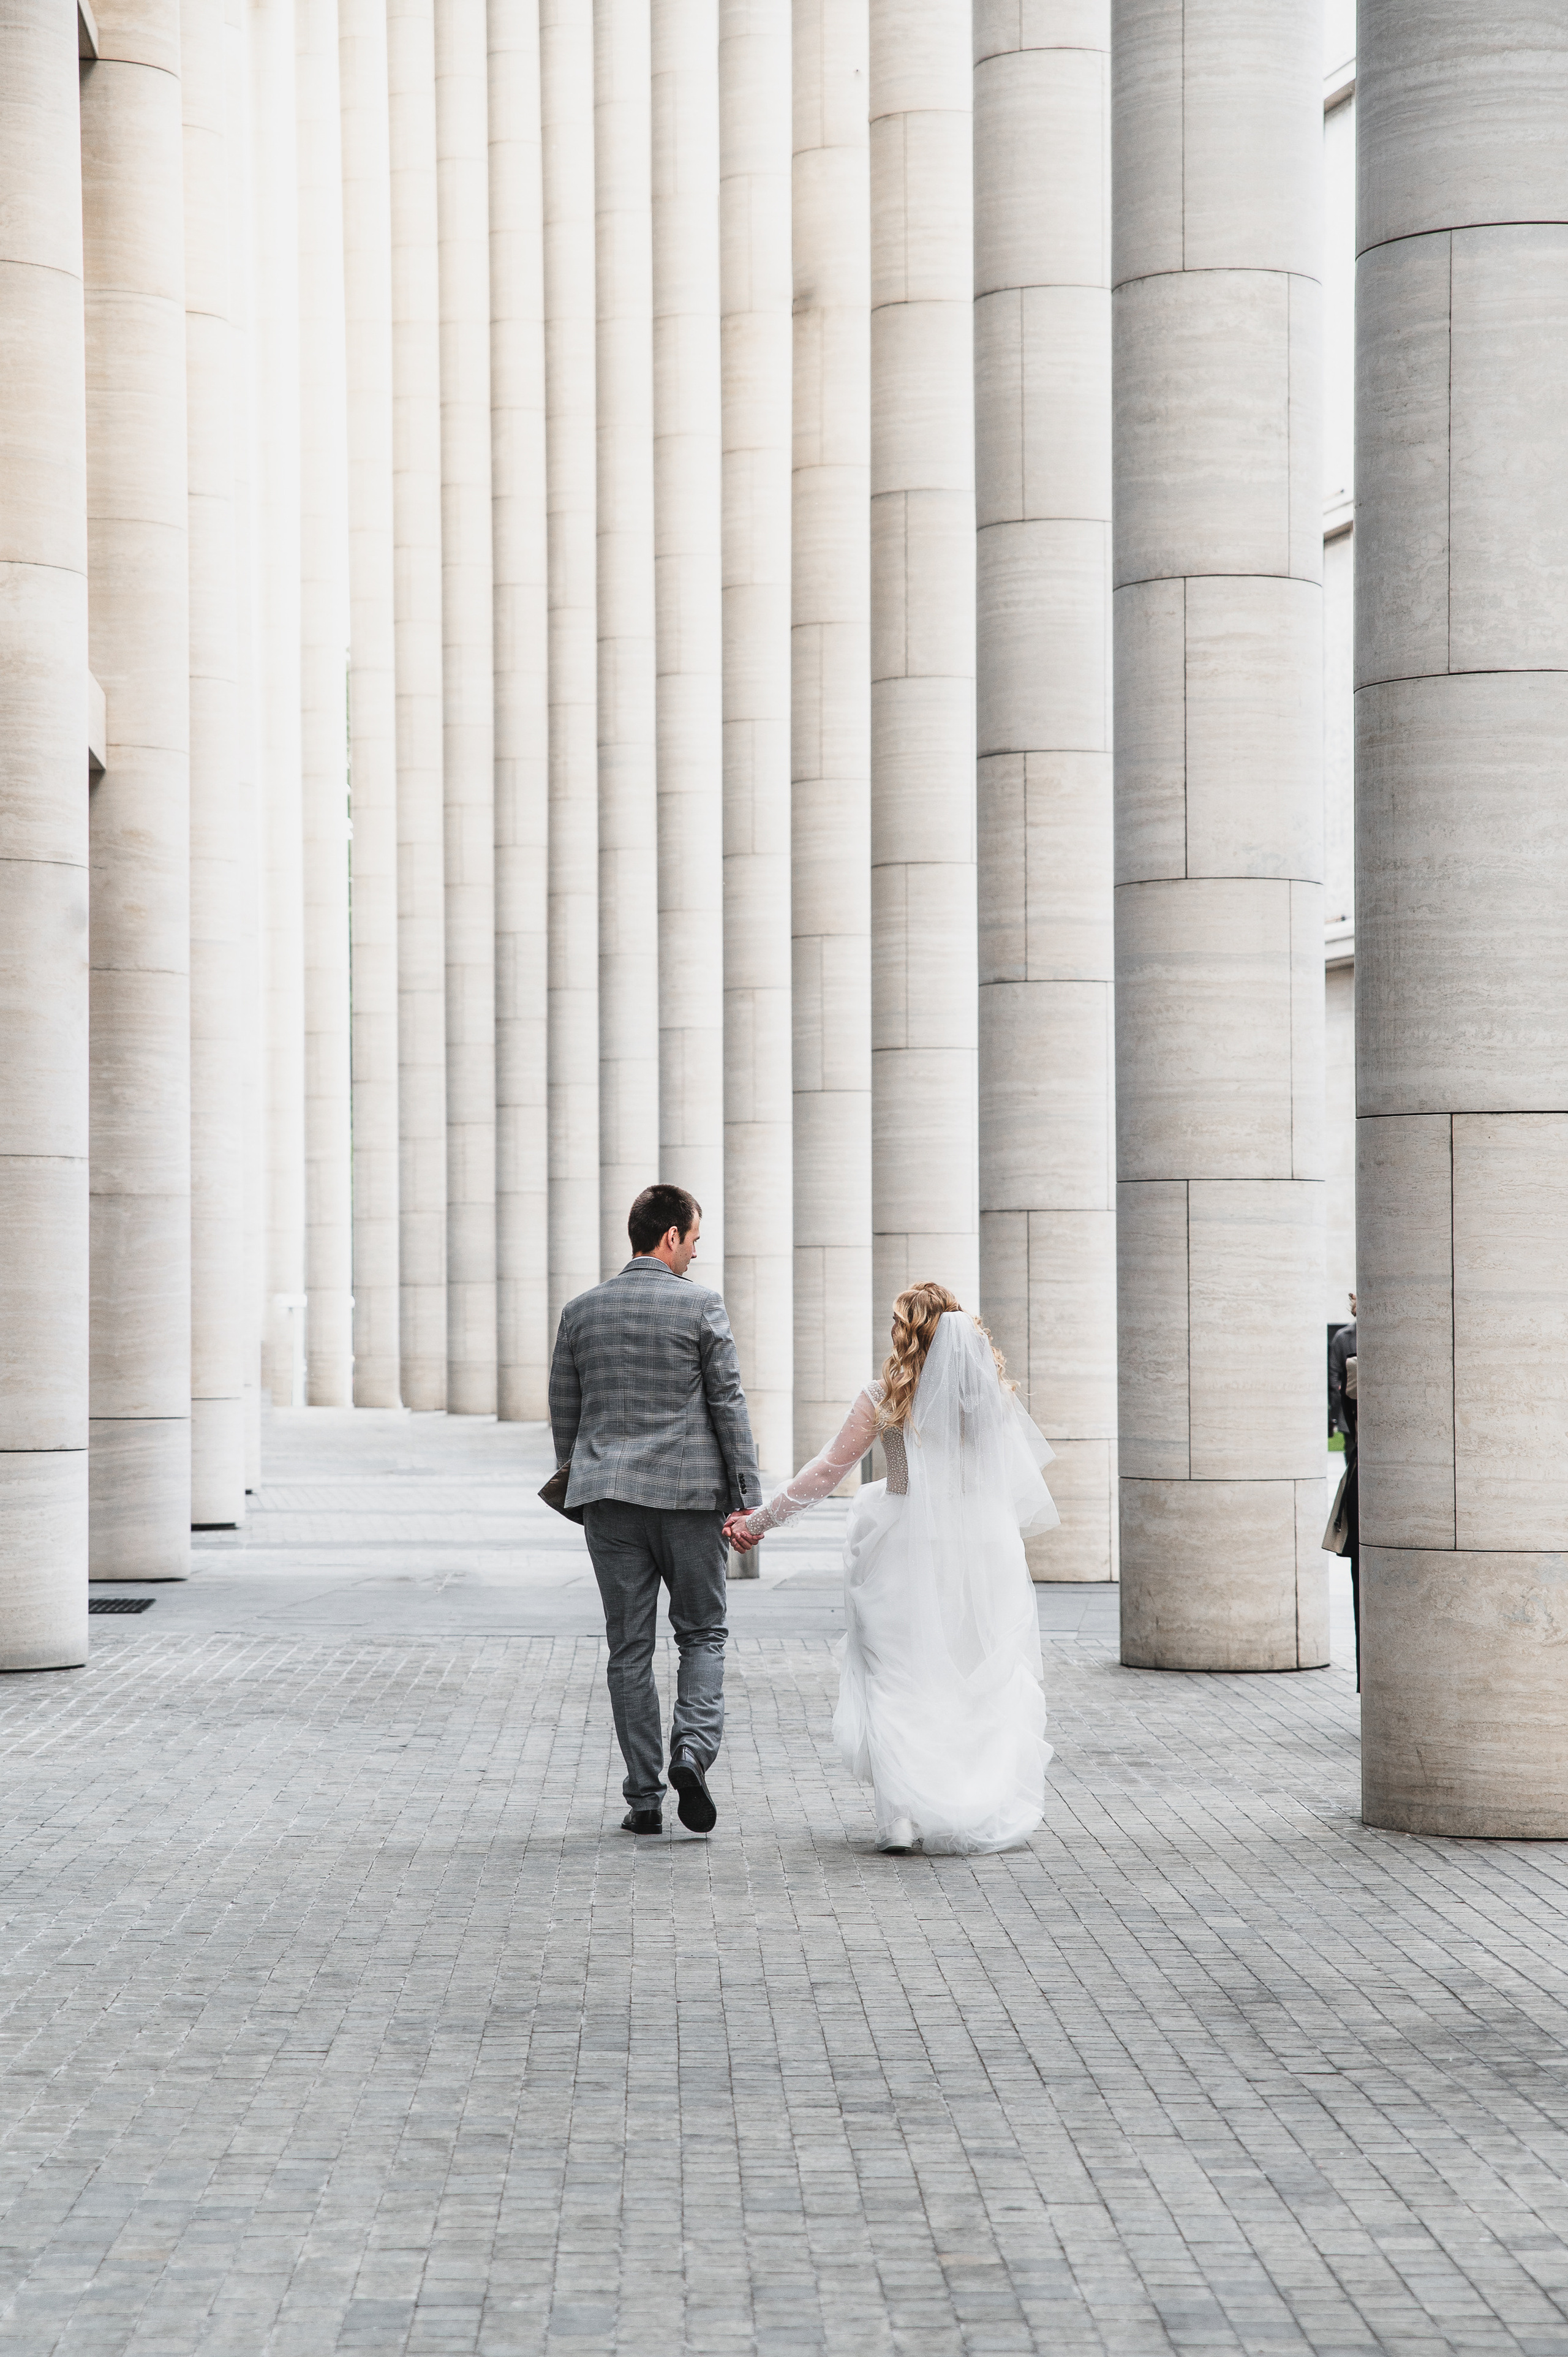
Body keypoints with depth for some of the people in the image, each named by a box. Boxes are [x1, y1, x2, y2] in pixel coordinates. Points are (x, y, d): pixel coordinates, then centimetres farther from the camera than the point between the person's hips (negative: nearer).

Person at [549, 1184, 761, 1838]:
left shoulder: (581, 1311, 7)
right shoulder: (701, 1306, -4)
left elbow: (564, 1413, 11)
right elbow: (728, 1406, -6)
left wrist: (579, 1490, 22)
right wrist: (749, 1500, -4)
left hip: (609, 1495, 3)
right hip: (690, 1491, -3)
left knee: (629, 1648, 5)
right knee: (702, 1634, 10)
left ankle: (644, 1797, 6)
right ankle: (692, 1750, -13)